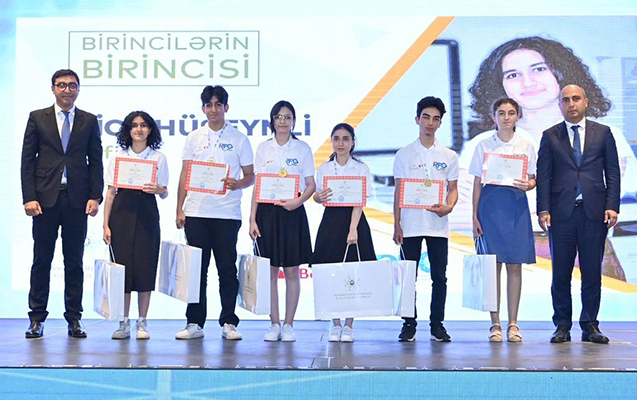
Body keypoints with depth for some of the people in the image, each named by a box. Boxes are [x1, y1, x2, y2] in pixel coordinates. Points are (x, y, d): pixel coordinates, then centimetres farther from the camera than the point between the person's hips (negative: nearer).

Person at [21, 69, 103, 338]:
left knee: (74, 262, 5)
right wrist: (29, 197, -6)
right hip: (45, 199, -1)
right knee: (41, 260, 3)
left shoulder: (89, 121, 9)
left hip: (77, 200, 1)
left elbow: (96, 162, 7)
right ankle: (37, 319, 11)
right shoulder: (37, 118, 7)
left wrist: (95, 196, -4)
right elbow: (27, 161, 3)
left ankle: (74, 319, 12)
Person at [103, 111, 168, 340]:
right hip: (122, 213, 0)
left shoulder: (158, 158, 9)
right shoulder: (118, 158, 9)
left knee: (145, 267, -3)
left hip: (147, 214, 0)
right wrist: (106, 225, 0)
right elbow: (110, 193, 7)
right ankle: (124, 324, 7)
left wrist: (157, 189, -16)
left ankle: (142, 324, 6)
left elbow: (164, 193, 8)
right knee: (122, 265, -2)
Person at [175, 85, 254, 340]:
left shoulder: (238, 139, 6)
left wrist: (237, 183, -16)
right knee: (196, 269, 5)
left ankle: (228, 323, 9)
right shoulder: (194, 138, 12)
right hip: (196, 212, 2)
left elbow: (250, 176, 6)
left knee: (227, 269, 1)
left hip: (227, 213, -2)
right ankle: (195, 322, 12)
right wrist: (179, 209, 4)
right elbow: (184, 175, 12)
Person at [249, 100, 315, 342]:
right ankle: (274, 324, 10)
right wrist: (252, 219, 0)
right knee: (270, 270, 2)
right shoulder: (263, 149, 9)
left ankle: (288, 325, 8)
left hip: (292, 213, -1)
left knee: (292, 270, 0)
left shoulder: (302, 148, 4)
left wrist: (297, 201, -17)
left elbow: (311, 185, 2)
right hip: (267, 213, 2)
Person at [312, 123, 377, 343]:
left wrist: (353, 229, -19)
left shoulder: (361, 168, -1)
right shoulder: (324, 168, 8)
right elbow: (317, 196, 12)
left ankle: (348, 326, 8)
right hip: (330, 223, 2)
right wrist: (319, 197, -13)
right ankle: (335, 325, 11)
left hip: (353, 222, -2)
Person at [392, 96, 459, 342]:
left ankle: (437, 324, 12)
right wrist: (396, 224, -1)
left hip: (438, 224, 1)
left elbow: (453, 189, 9)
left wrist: (448, 207, -13)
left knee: (439, 276, 2)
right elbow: (398, 191, 5)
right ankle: (409, 324, 10)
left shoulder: (448, 156, 8)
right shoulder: (404, 155, 6)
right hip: (410, 225, -1)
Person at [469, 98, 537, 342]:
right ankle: (495, 324, 4)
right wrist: (475, 215, 0)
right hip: (491, 205, -1)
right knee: (493, 265, -3)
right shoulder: (484, 146, 8)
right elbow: (477, 183, 7)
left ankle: (513, 324, 7)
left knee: (515, 265, 0)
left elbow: (533, 178, 12)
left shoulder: (526, 146, 10)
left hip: (516, 205, 1)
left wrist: (528, 185, -12)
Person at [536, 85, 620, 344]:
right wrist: (543, 210, -4)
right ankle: (562, 325, 11)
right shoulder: (550, 136, 9)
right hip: (562, 212, 0)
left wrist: (612, 206, -4)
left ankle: (590, 325, 11)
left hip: (594, 212, 0)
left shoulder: (603, 133, 10)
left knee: (592, 272, 2)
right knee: (561, 272, 3)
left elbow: (612, 173, 7)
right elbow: (543, 175, 5)